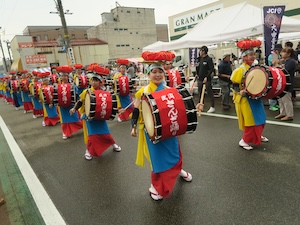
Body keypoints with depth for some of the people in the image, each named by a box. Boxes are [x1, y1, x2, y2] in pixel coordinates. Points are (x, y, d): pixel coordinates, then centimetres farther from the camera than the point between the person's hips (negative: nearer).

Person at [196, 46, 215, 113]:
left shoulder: (209, 59, -10)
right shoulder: (200, 59, 12)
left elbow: (212, 69, -14)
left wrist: (207, 77, -19)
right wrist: (198, 74, 8)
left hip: (207, 79, -8)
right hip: (200, 79, 8)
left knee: (210, 93, -1)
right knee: (200, 93, 14)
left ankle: (212, 107, 5)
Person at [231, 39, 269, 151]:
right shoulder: (240, 70, -16)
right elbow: (234, 85, -16)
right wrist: (240, 92, -31)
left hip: (255, 97, 8)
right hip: (245, 99, -8)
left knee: (260, 117, 19)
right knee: (250, 120, -5)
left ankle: (258, 136, 40)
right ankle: (244, 141, 9)